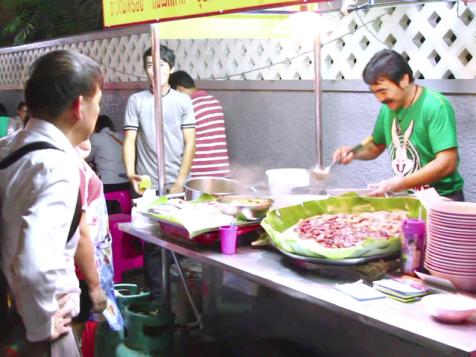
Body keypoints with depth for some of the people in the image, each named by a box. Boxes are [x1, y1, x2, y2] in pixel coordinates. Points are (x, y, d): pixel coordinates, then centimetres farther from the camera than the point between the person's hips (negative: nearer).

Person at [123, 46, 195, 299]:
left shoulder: (182, 101, 4)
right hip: (147, 185, 0)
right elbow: (129, 140, 2)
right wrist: (131, 173, -13)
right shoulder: (136, 101, 5)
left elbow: (190, 143, 1)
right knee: (151, 243, 4)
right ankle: (155, 294, 16)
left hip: (176, 185, 0)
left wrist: (180, 180, -6)